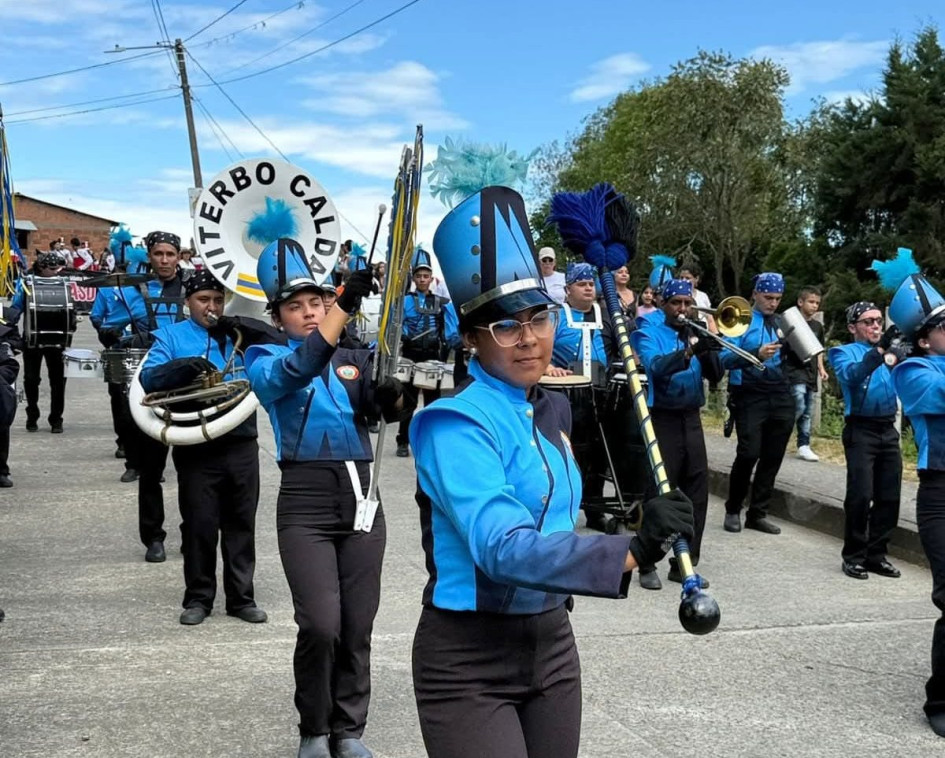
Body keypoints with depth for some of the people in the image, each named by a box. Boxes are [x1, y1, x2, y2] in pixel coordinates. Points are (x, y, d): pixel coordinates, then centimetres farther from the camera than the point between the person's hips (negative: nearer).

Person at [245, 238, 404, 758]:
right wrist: (346, 304, -29)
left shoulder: (353, 359, 15)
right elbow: (294, 370, -20)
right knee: (321, 626, -13)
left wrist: (392, 393, -22)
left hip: (361, 497, 4)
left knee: (357, 629, 5)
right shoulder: (264, 358, 3)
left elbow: (389, 403, 2)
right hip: (306, 502, -3)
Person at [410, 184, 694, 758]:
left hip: (552, 645, 7)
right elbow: (502, 548, -33)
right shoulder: (454, 424, -20)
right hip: (468, 658, -7)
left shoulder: (555, 410, 5)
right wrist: (631, 552, -40)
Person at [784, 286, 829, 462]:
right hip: (795, 371, -7)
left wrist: (821, 368, 14)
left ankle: (804, 446, 13)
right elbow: (784, 347, -7)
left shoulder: (818, 326, 13)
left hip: (811, 373, 7)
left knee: (807, 412, 8)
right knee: (799, 408, -16)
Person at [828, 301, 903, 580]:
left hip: (888, 430, 5)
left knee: (889, 497, 5)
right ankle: (853, 556, 3)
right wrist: (879, 351, -31)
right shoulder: (845, 352, 3)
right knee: (861, 495, -9)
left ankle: (876, 554, 16)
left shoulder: (891, 350, 17)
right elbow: (851, 374, -19)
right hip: (861, 430, -5)